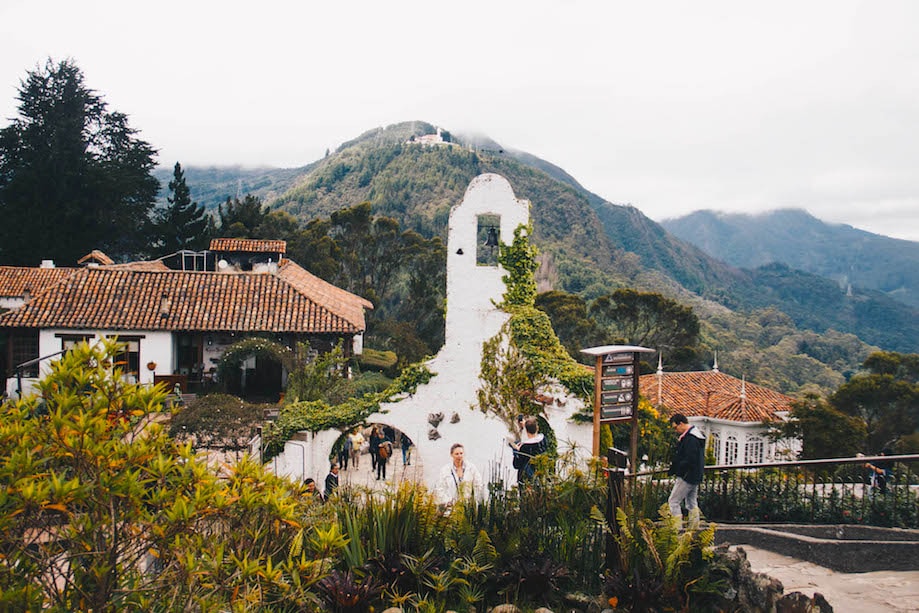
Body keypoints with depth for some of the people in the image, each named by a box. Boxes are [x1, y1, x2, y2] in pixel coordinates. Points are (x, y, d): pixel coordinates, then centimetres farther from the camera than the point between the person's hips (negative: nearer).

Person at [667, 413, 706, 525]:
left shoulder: (690, 438, -20)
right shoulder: (697, 435, 13)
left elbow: (690, 460, -25)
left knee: (673, 502, -5)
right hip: (695, 477, 10)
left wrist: (676, 469, -13)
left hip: (687, 476, -10)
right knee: (692, 503, 14)